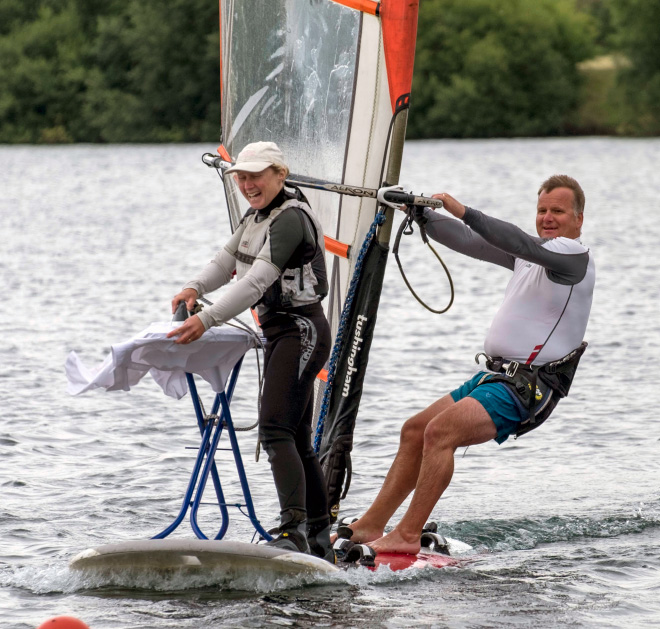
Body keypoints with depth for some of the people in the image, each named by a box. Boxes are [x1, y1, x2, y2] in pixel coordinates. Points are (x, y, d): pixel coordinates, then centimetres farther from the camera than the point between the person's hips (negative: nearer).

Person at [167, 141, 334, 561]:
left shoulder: (290, 219, -18)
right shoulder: (258, 215, 13)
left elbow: (257, 282, -27)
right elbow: (227, 261, 17)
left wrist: (207, 320, -33)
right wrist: (196, 288, -3)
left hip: (302, 331, -10)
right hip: (278, 332, 10)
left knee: (276, 429, -22)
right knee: (297, 440, 9)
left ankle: (294, 530, -30)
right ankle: (320, 540, 14)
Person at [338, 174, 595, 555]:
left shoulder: (575, 255, -11)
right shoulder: (534, 254, 17)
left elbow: (520, 243, -28)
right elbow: (470, 242, 19)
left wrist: (462, 211, -31)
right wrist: (422, 215, 10)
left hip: (527, 388, -10)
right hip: (498, 375, 10)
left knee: (440, 431, -25)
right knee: (415, 430, 11)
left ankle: (408, 535, -22)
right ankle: (371, 525, 14)